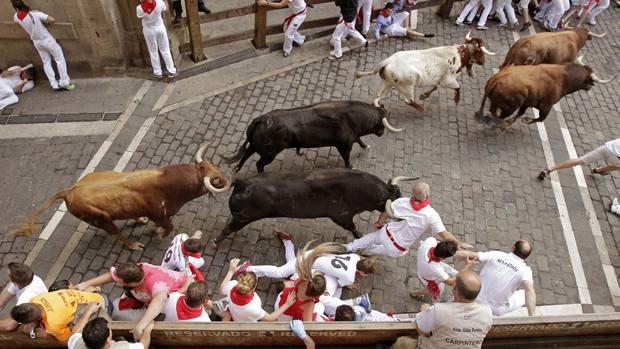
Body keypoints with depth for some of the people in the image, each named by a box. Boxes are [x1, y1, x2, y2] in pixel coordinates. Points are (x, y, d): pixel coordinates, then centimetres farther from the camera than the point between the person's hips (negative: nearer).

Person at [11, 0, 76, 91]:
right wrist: (47, 23, -11)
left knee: (46, 62, 16)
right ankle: (64, 82, 4)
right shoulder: (35, 14, -25)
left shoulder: (16, 17, -9)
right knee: (60, 59, 7)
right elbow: (52, 20, -30)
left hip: (37, 42, 5)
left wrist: (17, 9, 7)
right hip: (47, 40, -5)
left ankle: (54, 84, 10)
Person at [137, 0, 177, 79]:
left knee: (153, 52, 15)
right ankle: (172, 71, 15)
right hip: (160, 28, 1)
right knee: (165, 50, 12)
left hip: (149, 30, -1)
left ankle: (158, 72, 24)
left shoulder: (140, 8, -25)